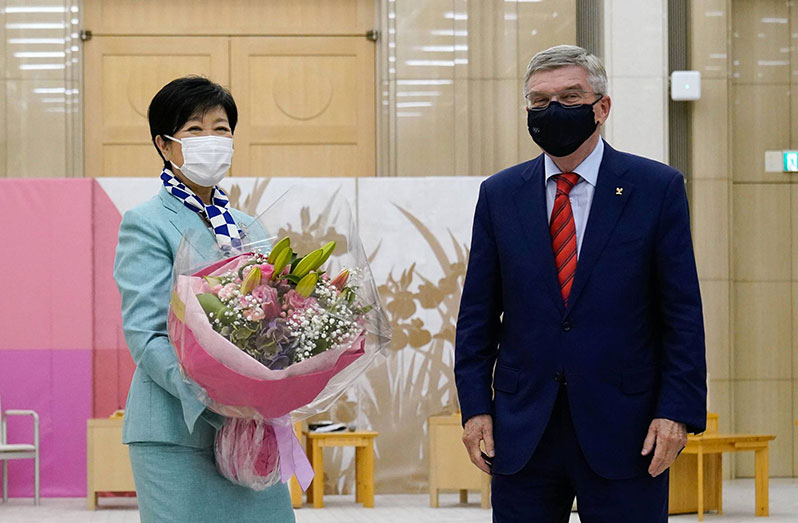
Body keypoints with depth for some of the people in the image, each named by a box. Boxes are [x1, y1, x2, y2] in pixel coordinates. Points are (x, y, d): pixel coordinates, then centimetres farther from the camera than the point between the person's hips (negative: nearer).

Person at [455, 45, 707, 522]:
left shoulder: (657, 188, 1)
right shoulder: (499, 195, 8)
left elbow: (683, 315, -1)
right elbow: (478, 316, 10)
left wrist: (677, 412, -9)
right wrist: (475, 407, 1)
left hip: (624, 432, -2)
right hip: (522, 434, 2)